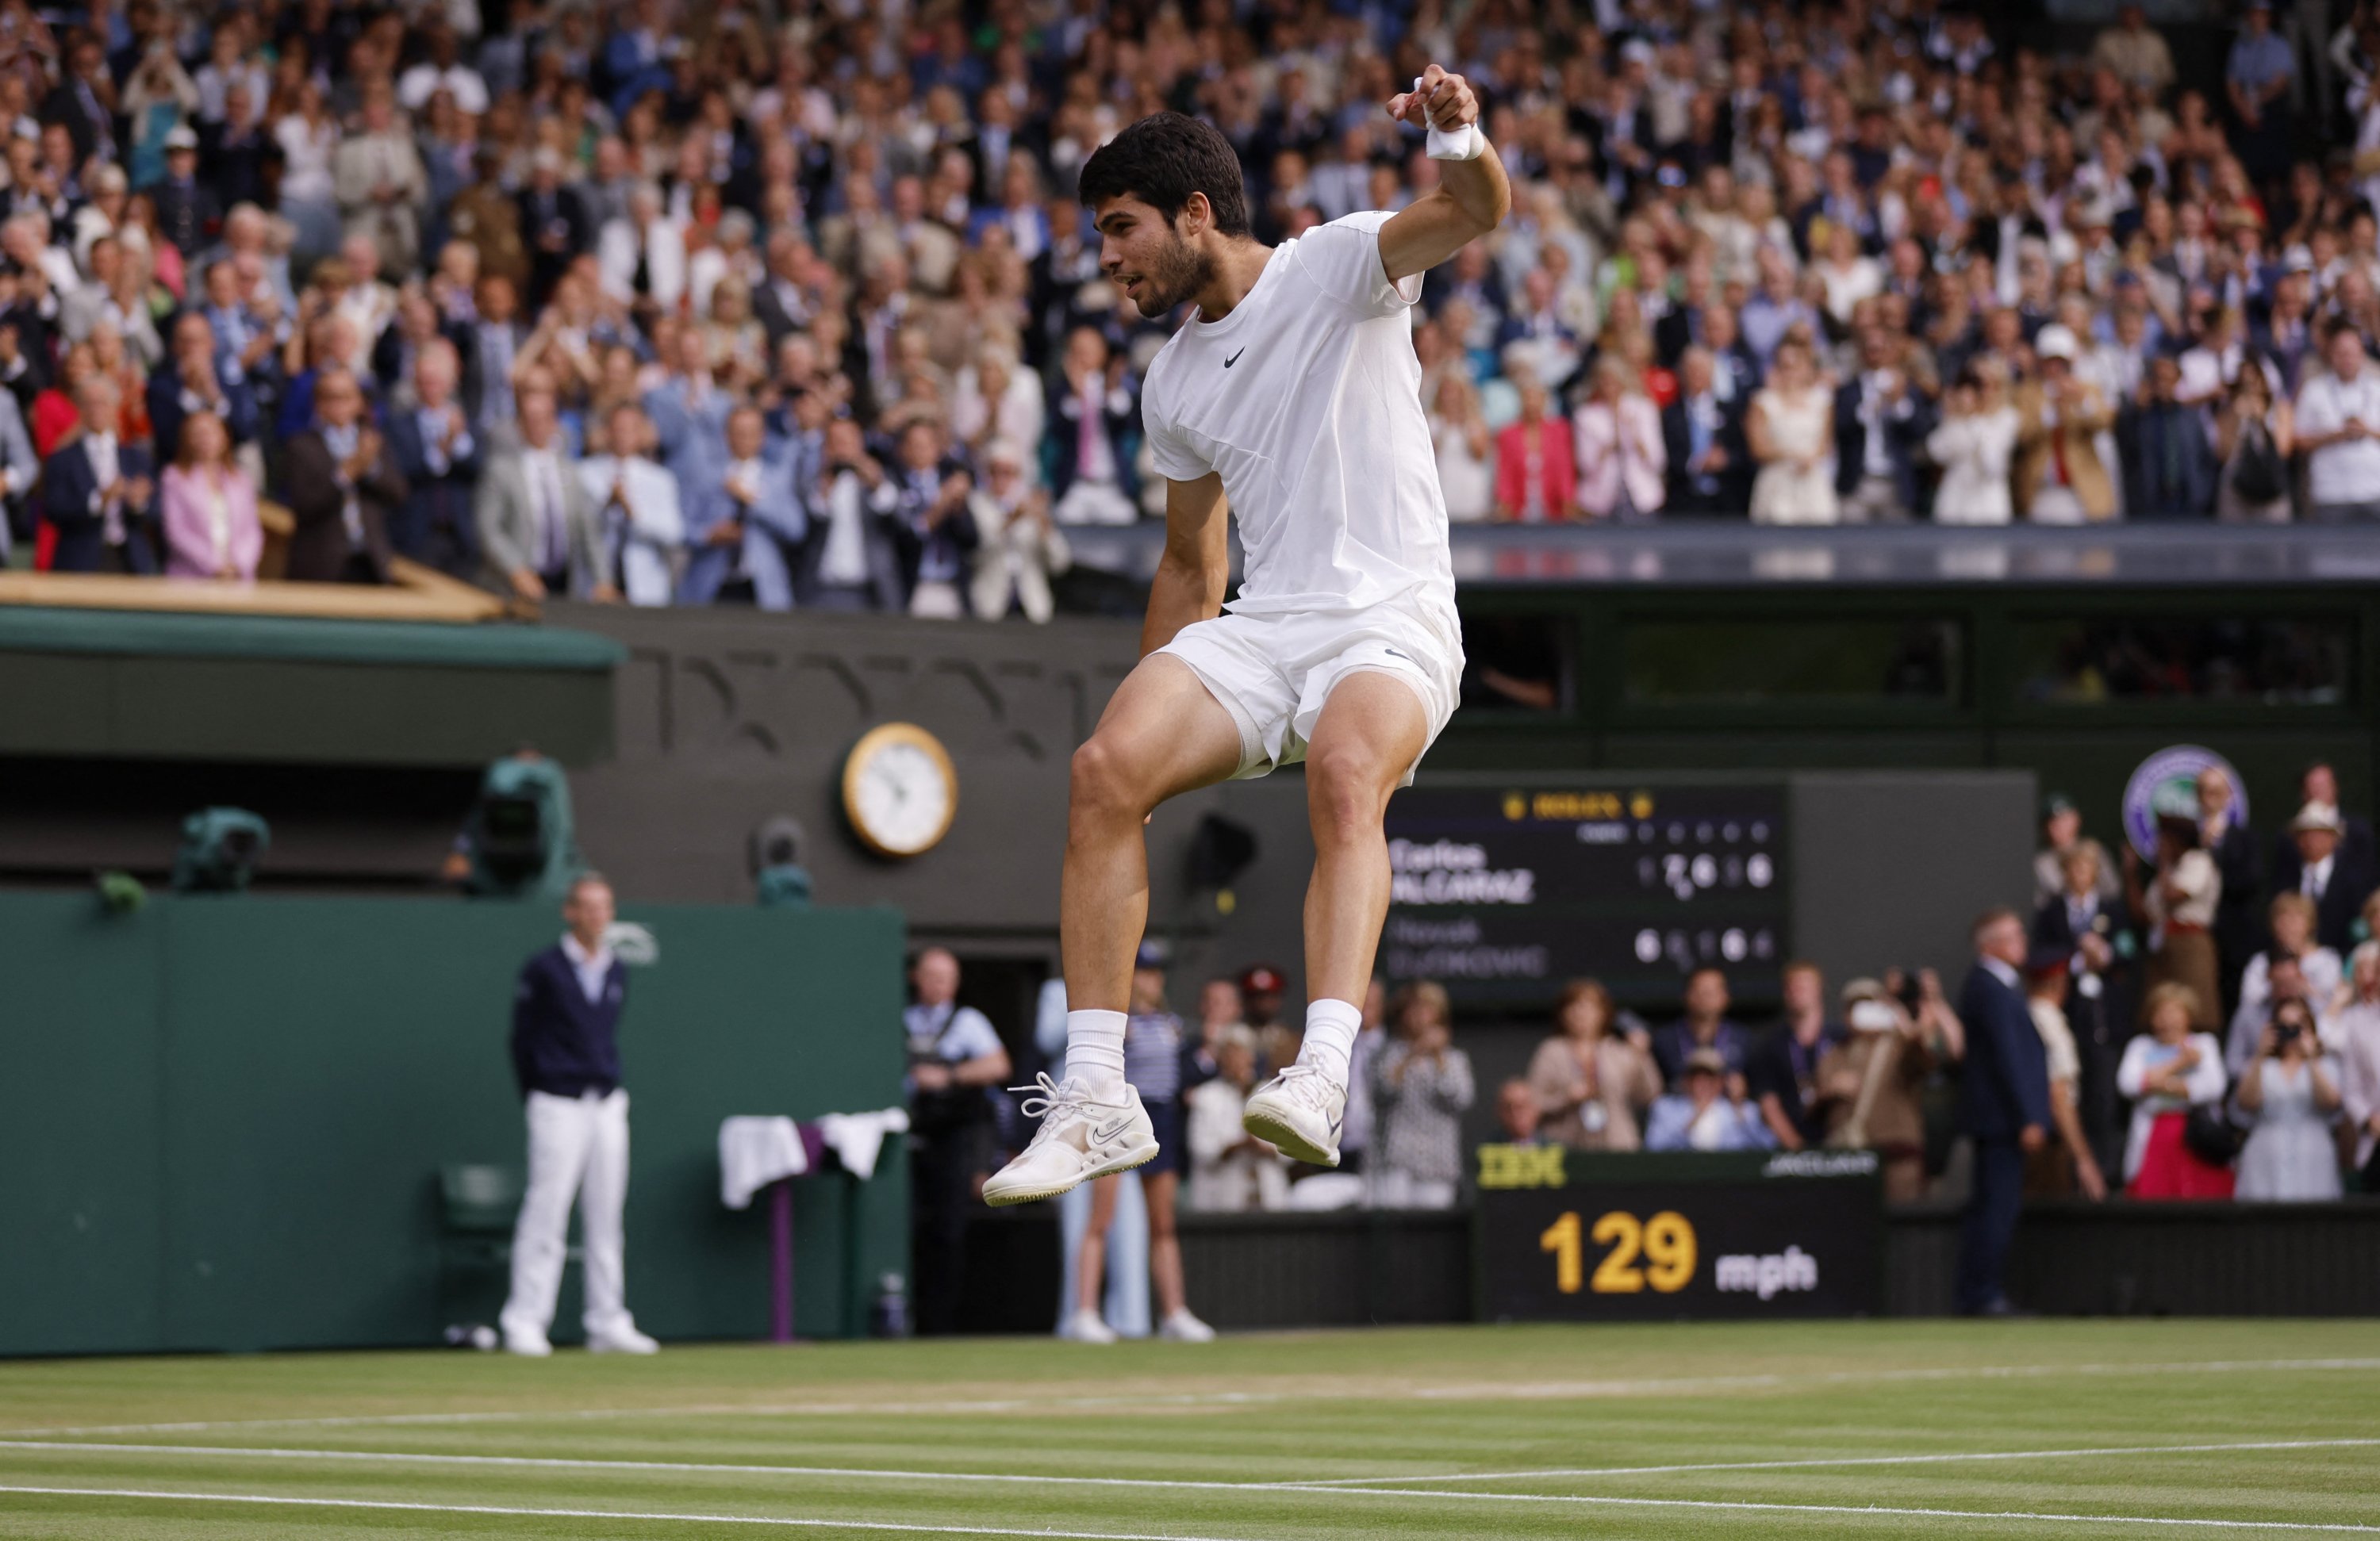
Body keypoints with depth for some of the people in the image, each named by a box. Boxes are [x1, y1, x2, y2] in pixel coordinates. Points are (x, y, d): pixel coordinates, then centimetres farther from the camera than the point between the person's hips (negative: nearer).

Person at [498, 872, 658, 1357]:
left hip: (608, 1103, 5)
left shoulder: (617, 972, 11)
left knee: (606, 1217, 7)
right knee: (546, 1213, -9)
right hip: (559, 1106, -5)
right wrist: (535, 1102, 1)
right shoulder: (544, 970, -4)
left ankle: (608, 1323, 10)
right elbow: (523, 1039, 0)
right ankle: (525, 1322, -7)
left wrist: (610, 1085, 11)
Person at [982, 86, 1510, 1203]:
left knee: (1345, 771, -37)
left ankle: (1322, 1080, -52)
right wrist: (1150, 708, 21)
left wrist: (1460, 140, -40)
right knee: (1103, 769, -21)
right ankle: (1095, 1102, -21)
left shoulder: (1336, 265, 0)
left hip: (1392, 620, -5)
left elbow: (1475, 215, -17)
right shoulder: (1172, 383, 17)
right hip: (1258, 629, 5)